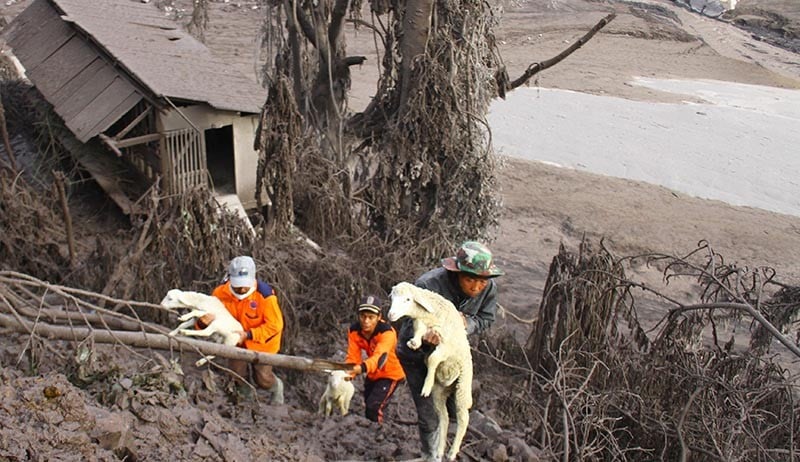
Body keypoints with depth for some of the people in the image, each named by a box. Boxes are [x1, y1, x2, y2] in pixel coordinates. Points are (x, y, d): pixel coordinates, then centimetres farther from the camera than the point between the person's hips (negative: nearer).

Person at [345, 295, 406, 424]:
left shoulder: (387, 332, -34)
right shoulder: (354, 330, -19)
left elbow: (379, 356, -50)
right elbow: (352, 357, -24)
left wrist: (362, 368, -70)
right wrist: (348, 372, -47)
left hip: (390, 374, -6)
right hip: (372, 374, 6)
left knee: (373, 408, -23)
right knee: (368, 408, 22)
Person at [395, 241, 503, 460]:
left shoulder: (489, 288, -20)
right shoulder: (428, 285, -38)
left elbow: (486, 319, -5)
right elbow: (409, 323, -35)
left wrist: (468, 323, -29)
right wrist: (424, 335, -58)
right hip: (416, 354, -5)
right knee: (428, 415, 1)